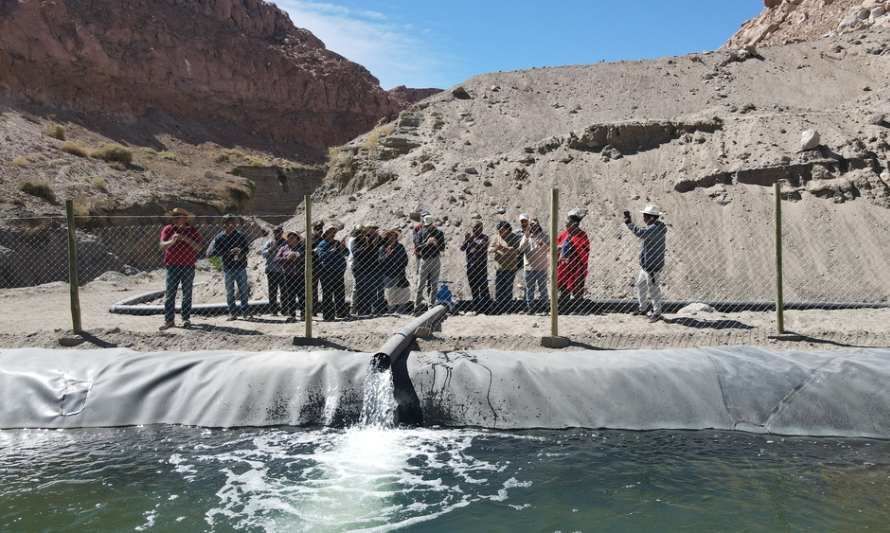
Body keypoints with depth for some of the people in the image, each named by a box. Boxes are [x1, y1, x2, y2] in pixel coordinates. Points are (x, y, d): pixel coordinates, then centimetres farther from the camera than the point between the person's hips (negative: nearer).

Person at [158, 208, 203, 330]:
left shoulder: (192, 230, 3)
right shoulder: (168, 229, 3)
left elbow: (199, 247, -6)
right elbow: (162, 245, -9)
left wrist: (186, 239, -20)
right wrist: (172, 241, -29)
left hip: (188, 266, 0)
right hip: (172, 266, 0)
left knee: (187, 294, 6)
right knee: (169, 294, -2)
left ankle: (186, 319, 13)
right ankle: (169, 320, 0)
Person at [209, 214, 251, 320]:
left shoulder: (240, 235, 3)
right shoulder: (219, 238, -3)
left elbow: (246, 247, 12)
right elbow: (212, 252, -11)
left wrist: (241, 252, -12)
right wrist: (230, 252, -19)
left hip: (241, 267, 1)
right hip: (228, 268, -1)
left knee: (244, 291, 3)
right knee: (230, 292, 4)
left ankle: (245, 311, 12)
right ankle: (232, 313, 13)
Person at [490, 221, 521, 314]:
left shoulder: (514, 237, -3)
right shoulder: (497, 237, 11)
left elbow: (515, 250, -16)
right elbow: (490, 248, 7)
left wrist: (503, 248, -26)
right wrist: (495, 249, -16)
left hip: (510, 268, -5)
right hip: (499, 267, 5)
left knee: (508, 289, -4)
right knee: (498, 289, 7)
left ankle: (507, 309, 5)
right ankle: (498, 310, 15)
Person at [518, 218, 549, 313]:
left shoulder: (543, 236, 5)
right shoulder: (525, 236, 7)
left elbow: (549, 251, -1)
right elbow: (521, 249, -6)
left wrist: (542, 245, -19)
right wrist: (526, 237, -14)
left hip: (541, 267, -1)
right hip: (529, 267, 1)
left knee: (542, 288, 3)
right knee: (529, 289, 4)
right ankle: (529, 307, 10)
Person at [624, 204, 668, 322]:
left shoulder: (655, 228, -24)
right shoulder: (655, 227, 9)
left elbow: (640, 233, -35)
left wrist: (629, 223, -28)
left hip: (653, 266, -11)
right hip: (646, 264, 11)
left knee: (653, 289, 0)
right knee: (640, 285, 21)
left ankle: (657, 312, 13)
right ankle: (643, 308, 36)